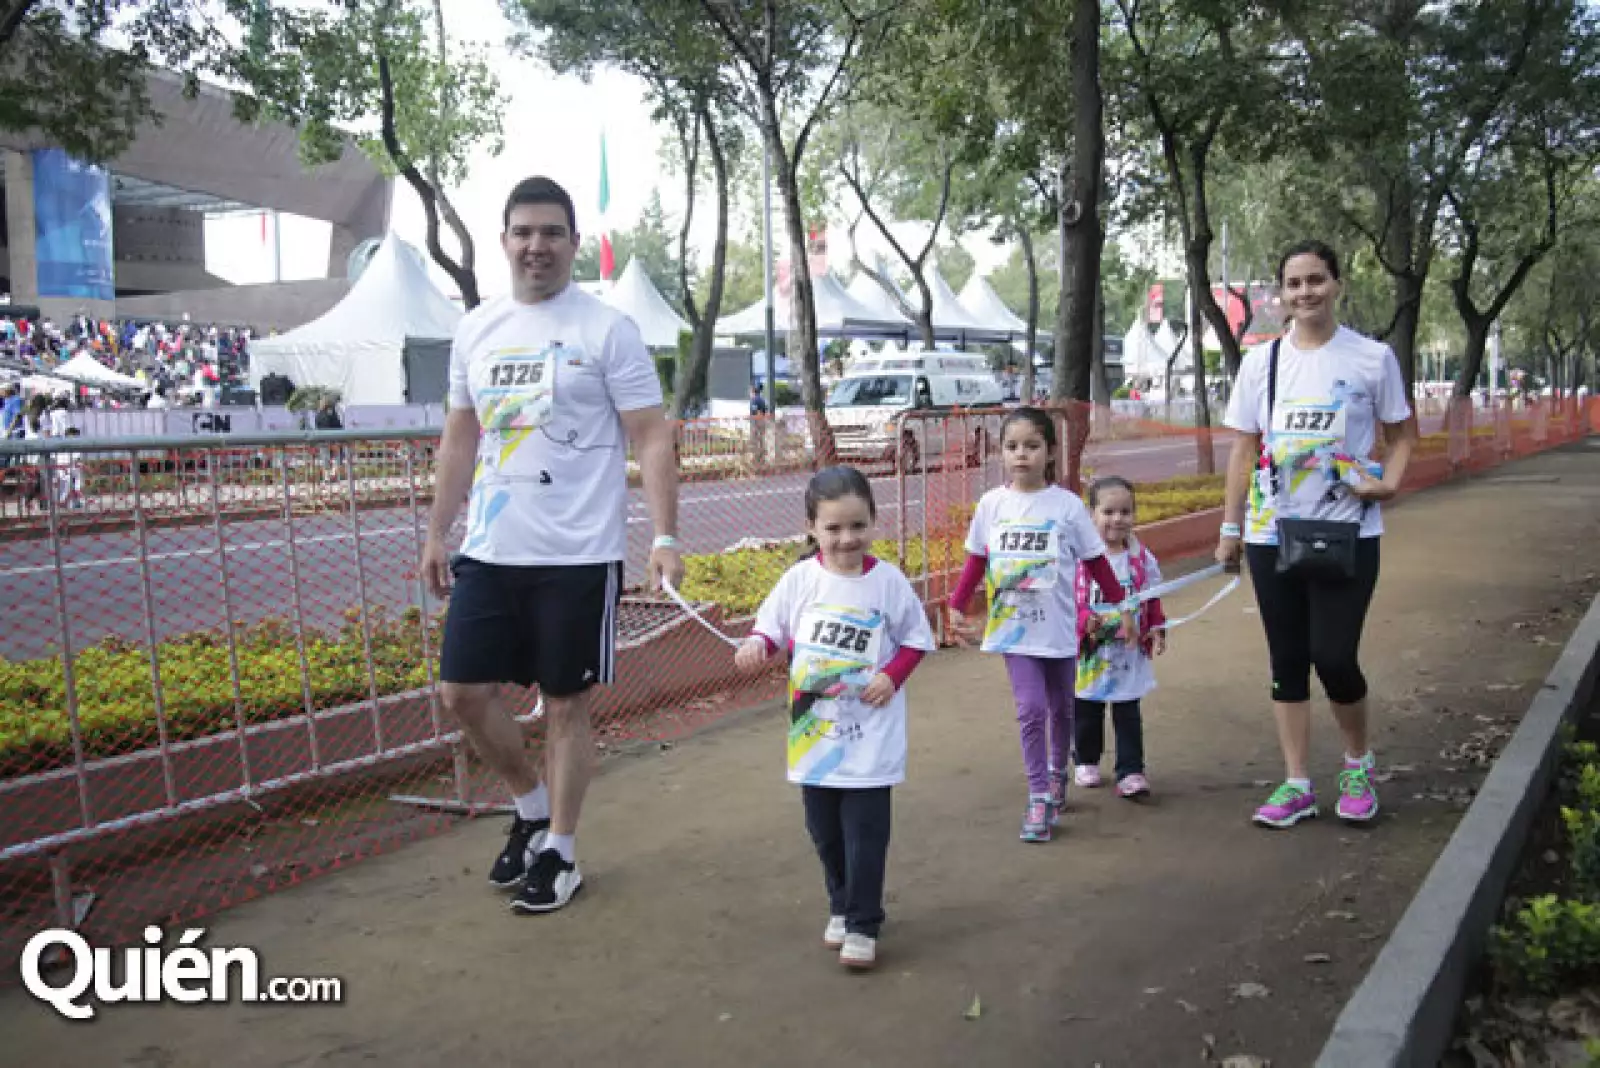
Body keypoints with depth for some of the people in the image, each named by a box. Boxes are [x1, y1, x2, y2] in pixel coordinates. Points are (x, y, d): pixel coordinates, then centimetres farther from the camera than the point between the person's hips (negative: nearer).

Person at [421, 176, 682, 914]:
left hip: (578, 556, -5)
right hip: (489, 552, 5)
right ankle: (534, 809, 32)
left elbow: (651, 439, -9)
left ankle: (559, 854, 23)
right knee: (464, 691, 7)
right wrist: (437, 533, 15)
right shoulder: (475, 330, 9)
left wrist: (665, 536, -19)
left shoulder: (607, 329, -6)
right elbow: (460, 439, 17)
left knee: (566, 705, 5)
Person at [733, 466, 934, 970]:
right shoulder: (799, 579, -5)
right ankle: (841, 907, 35)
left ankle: (863, 925, 14)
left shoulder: (888, 580, -8)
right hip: (813, 729, 3)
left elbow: (915, 638, 2)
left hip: (870, 734, -2)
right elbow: (772, 627, 4)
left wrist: (893, 675, -13)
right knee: (824, 829, 15)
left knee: (865, 832, 0)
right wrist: (756, 646, -18)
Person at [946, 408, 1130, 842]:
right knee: (1031, 707, -11)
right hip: (1013, 627, 0)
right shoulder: (992, 503, -4)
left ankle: (1058, 771, 42)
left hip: (1058, 627, 1)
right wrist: (958, 606, 2)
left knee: (1061, 708, 16)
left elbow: (1096, 562, 0)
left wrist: (1121, 607, 0)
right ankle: (1039, 797, -1)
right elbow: (976, 560, 6)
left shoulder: (1067, 504, -7)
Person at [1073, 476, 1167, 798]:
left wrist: (1157, 631, 1)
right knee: (1085, 714, 13)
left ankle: (1131, 771, 10)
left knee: (1128, 716, 4)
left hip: (1130, 655, 1)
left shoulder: (1142, 558, 1)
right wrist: (1086, 621, -23)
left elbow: (1152, 601, 10)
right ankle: (1086, 761, 33)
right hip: (1088, 654, -1)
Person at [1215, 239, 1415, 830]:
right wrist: (1230, 527, 4)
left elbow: (1401, 434, 7)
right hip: (1273, 535, 3)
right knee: (1287, 661, 7)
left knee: (1333, 656, -8)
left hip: (1347, 534, -3)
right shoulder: (1260, 361, 4)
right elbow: (1244, 449, 7)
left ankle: (1358, 763, 21)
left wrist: (1390, 481, -13)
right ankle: (1296, 784, 17)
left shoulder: (1373, 357, -1)